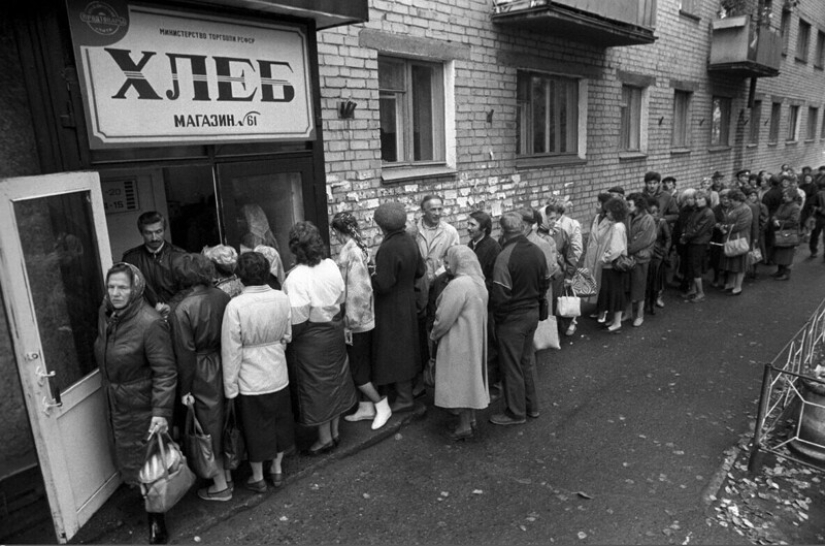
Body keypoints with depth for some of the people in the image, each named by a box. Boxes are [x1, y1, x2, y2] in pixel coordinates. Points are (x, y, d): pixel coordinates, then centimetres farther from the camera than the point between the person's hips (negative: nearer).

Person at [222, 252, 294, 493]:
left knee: (255, 428, 15)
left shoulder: (235, 306, -23)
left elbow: (231, 351, -16)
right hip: (278, 374, 4)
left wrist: (231, 388, -6)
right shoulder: (282, 298, -11)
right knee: (279, 421, 22)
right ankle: (277, 469, 40)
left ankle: (258, 478, 34)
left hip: (250, 380, -3)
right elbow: (287, 336, 1)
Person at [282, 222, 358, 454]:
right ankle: (334, 431, 36)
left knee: (315, 386, 11)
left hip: (310, 337, -6)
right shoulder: (331, 265, -7)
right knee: (334, 379, 20)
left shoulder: (296, 277, -26)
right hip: (334, 330, 6)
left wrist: (287, 338, -8)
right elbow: (341, 298, 2)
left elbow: (298, 319, -23)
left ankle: (325, 437, 25)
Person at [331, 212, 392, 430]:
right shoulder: (359, 249, 5)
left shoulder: (348, 253, -20)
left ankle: (381, 405, 14)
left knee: (357, 369, 4)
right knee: (361, 366, 18)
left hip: (356, 323, -9)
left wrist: (349, 323, -18)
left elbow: (355, 292, -24)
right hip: (365, 320, 9)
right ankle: (366, 407, 29)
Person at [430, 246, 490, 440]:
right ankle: (471, 416, 30)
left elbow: (445, 318, -21)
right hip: (475, 338, 9)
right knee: (471, 375, 18)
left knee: (459, 379, 2)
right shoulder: (478, 282, 4)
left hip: (458, 341, -9)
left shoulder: (457, 285, -24)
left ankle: (464, 426, 9)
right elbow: (476, 313, 9)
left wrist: (434, 334, -4)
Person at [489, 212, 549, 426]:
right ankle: (532, 406, 34)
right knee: (527, 360, 22)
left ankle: (516, 413, 21)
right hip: (533, 313, 7)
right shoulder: (537, 252, -1)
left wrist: (498, 317, -7)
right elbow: (545, 283, 9)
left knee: (511, 366, 8)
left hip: (512, 319, -7)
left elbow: (500, 295, -21)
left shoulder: (505, 257, -23)